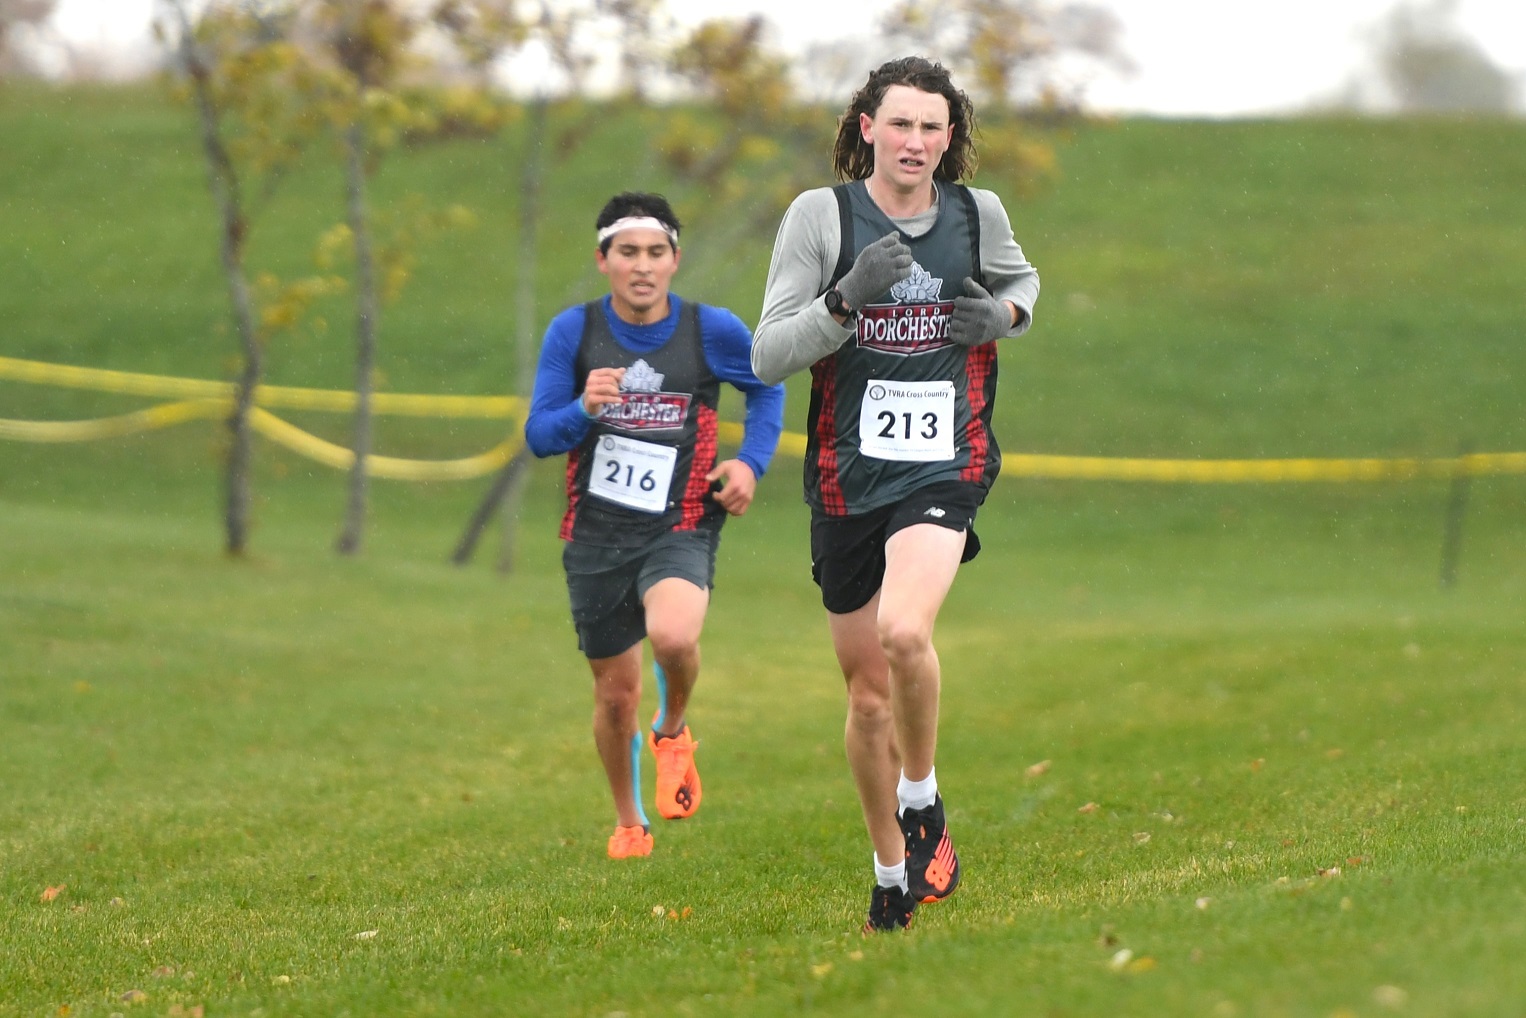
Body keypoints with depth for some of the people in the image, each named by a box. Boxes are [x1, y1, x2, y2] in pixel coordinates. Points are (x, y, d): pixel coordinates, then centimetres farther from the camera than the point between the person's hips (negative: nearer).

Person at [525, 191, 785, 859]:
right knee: (616, 694, 9)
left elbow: (767, 387, 15)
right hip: (595, 535, 2)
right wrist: (584, 409, -25)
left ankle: (673, 732, 2)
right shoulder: (573, 332, -3)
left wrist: (751, 461, 0)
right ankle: (628, 823, 34)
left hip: (679, 531, -2)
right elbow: (538, 436, -4)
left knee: (673, 637, -32)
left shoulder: (713, 331, -4)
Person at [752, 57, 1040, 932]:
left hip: (944, 468, -1)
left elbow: (1023, 280, 26)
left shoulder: (979, 213, 3)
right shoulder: (820, 215, -3)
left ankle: (923, 803, -4)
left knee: (904, 632, -29)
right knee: (868, 692, 10)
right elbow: (767, 357, -6)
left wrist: (1005, 312, 2)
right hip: (847, 479, 1)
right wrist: (847, 299, -22)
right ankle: (891, 874, 28)